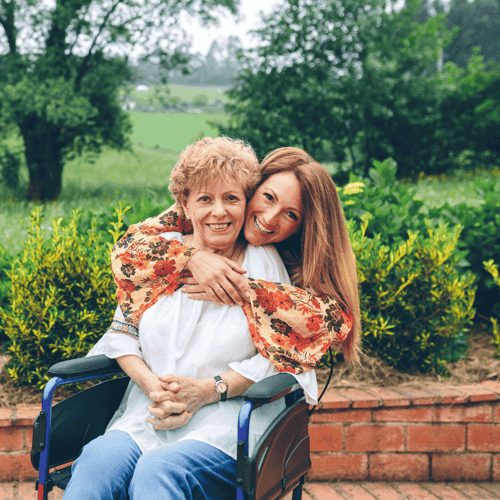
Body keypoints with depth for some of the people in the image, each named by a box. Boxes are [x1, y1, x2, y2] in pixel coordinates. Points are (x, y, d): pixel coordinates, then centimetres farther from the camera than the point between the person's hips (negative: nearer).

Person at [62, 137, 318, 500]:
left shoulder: (262, 262, 4)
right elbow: (122, 333, 14)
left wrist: (208, 390, -11)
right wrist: (150, 384, -6)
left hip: (230, 419, -2)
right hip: (149, 415, 3)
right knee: (98, 460, -29)